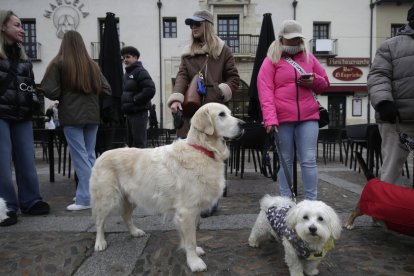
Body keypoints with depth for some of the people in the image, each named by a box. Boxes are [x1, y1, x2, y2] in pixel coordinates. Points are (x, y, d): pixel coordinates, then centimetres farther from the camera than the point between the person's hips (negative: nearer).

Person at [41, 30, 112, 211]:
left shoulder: (58, 63, -4)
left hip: (72, 116, -4)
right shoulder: (92, 65, 8)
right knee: (90, 155, 12)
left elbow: (50, 91, -9)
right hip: (92, 115, 4)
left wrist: (63, 96, 11)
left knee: (80, 157, -3)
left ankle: (85, 199, -2)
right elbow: (106, 89, 5)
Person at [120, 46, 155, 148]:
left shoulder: (140, 71, -10)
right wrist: (124, 103, 10)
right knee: (130, 142, 16)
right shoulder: (127, 73, 18)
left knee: (139, 143, -7)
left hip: (139, 112, -10)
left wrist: (135, 99, -16)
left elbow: (150, 90, -23)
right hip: (129, 113, 10)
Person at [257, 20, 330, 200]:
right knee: (285, 161, 7)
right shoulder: (271, 60, 4)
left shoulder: (309, 58, 16)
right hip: (282, 119, -2)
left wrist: (314, 80, -2)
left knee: (309, 160, 1)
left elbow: (325, 83, 23)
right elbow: (265, 92, -7)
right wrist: (270, 119, -19)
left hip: (308, 118, 3)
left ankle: (312, 201, 10)